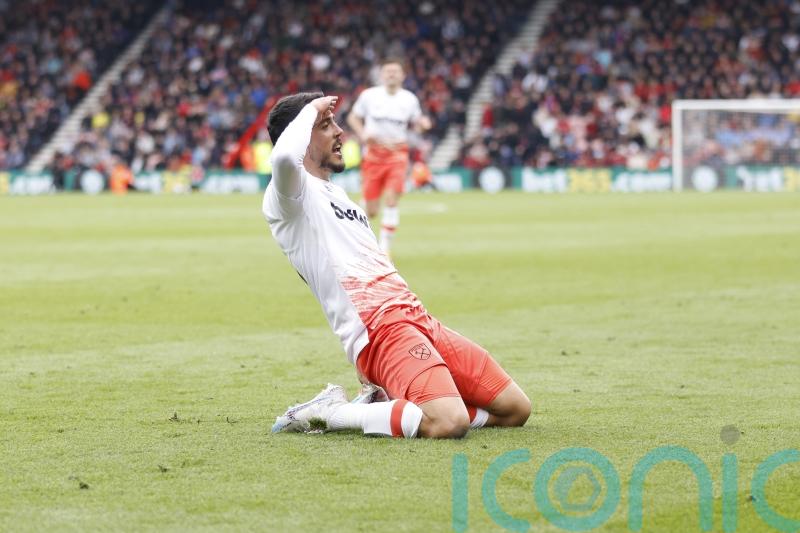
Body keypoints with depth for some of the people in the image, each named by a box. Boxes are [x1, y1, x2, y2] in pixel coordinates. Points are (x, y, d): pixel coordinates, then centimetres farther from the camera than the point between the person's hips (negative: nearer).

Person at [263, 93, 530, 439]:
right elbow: (283, 157, -27)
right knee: (449, 423, -31)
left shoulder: (336, 195, 28)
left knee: (515, 409, 5)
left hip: (417, 318, 9)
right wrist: (311, 110, -8)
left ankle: (391, 405, 10)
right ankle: (327, 414, -10)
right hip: (377, 329, -9)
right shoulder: (295, 192, -1)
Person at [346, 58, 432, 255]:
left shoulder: (409, 99, 4)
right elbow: (353, 117, 9)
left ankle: (385, 247, -7)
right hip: (373, 152, 0)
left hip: (397, 154, 1)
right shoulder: (369, 95, 0)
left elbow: (416, 123, 15)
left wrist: (422, 124, -9)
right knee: (371, 211, 0)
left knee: (391, 200, -16)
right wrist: (363, 134, -9)